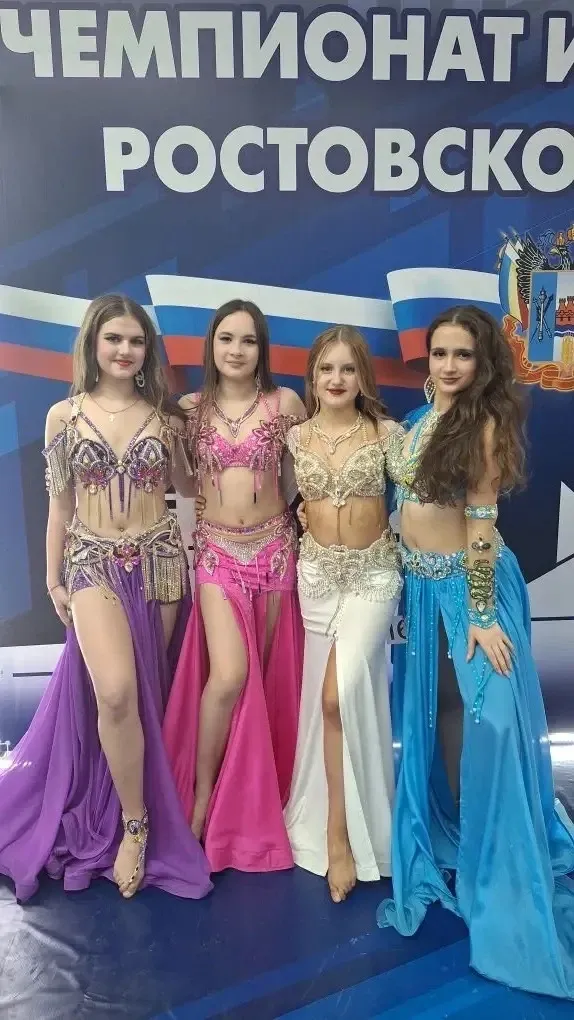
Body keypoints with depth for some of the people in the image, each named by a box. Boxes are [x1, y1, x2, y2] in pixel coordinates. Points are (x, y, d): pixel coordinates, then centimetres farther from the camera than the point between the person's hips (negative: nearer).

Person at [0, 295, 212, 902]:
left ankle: (133, 816, 31)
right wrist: (53, 579, 6)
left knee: (149, 694, 9)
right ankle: (136, 824, 2)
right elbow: (59, 504, 5)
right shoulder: (63, 415, 1)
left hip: (159, 559, 2)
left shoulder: (164, 417, 3)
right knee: (116, 692, -19)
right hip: (94, 562, -1)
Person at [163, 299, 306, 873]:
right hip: (217, 551, 0)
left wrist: (283, 507, 1)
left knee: (265, 675, 9)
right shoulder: (191, 408, 2)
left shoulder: (284, 403, -2)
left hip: (274, 546, 1)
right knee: (228, 676, -13)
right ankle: (201, 798, 9)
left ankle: (254, 797, 28)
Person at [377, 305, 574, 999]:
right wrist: (401, 589, 14)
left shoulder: (485, 423, -10)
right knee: (435, 720, 14)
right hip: (420, 587, 7)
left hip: (467, 585, -7)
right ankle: (448, 848, 32)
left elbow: (481, 520, -15)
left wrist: (481, 613, -18)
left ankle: (497, 871, 14)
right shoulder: (418, 422, 10)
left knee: (485, 720, -3)